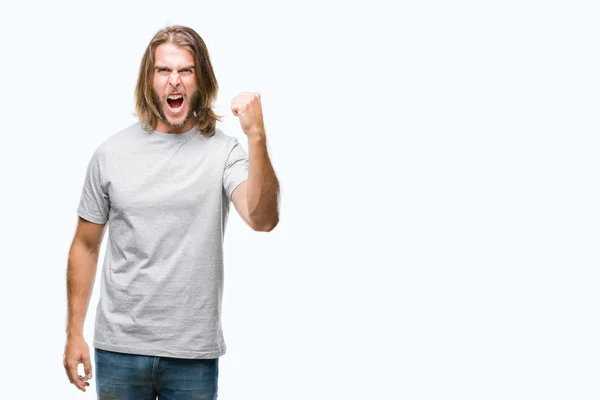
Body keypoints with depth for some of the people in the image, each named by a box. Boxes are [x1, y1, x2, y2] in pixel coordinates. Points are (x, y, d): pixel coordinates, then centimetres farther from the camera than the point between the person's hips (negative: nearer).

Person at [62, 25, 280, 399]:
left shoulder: (224, 151, -5)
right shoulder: (111, 153, 0)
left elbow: (262, 219, -22)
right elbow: (86, 246, 7)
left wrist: (257, 136, -32)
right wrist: (74, 332, 6)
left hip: (194, 353, -1)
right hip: (119, 349, 1)